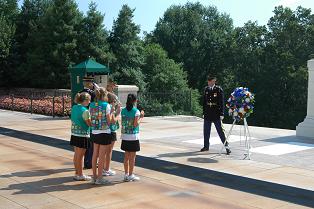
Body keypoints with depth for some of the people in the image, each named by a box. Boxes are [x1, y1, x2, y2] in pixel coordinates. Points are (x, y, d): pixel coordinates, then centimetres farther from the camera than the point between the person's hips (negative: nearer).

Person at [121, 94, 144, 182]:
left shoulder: (123, 110, 3)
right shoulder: (136, 111, -11)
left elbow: (122, 123, 5)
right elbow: (135, 124, -15)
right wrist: (141, 117, -3)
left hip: (125, 136, 5)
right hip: (133, 137, -5)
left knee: (126, 156, 13)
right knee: (132, 157, 3)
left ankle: (126, 174, 19)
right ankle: (131, 175, 8)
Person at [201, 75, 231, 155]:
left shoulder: (218, 89, -6)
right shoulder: (206, 89, 8)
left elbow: (221, 102, -8)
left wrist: (221, 114, -12)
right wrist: (204, 112, 11)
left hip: (216, 114, -5)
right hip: (207, 115, 5)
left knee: (220, 131, -3)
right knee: (206, 131, 11)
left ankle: (227, 147, 4)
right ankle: (206, 146, 24)